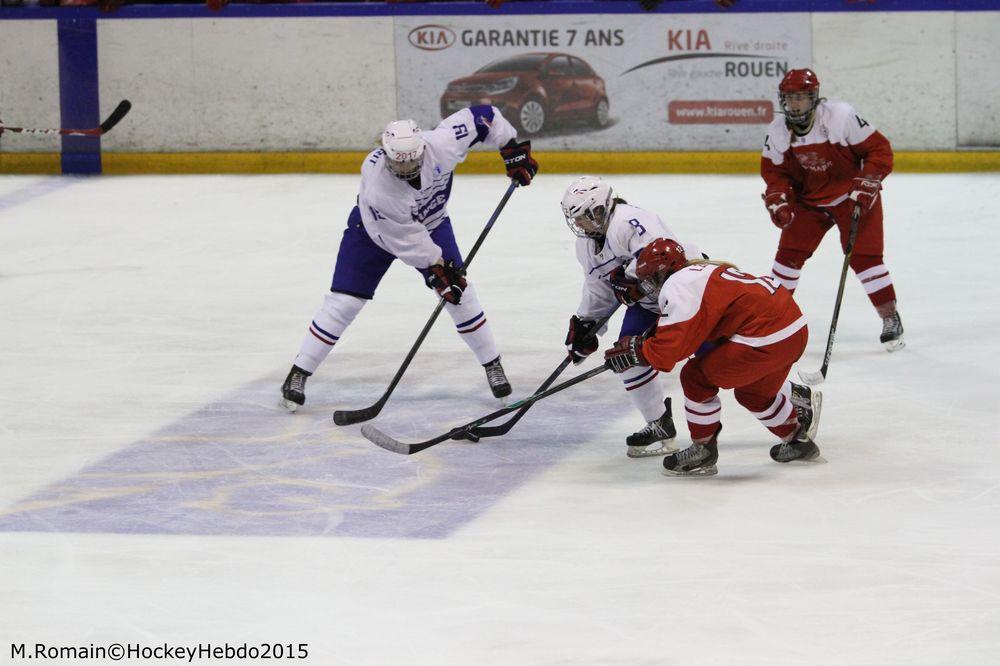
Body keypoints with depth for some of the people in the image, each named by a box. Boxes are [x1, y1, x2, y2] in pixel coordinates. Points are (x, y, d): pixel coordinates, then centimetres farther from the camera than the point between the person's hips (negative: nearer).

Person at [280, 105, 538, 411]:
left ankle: (493, 365, 13)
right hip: (376, 230, -3)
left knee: (459, 292, -3)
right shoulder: (376, 182, -40)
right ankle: (299, 373, 2)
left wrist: (513, 150, -16)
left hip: (431, 221, 3)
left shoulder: (442, 143, -34)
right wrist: (436, 267, -25)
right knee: (344, 302, -8)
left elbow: (482, 116, -19)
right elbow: (405, 239, -31)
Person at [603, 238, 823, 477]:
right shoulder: (703, 272, 22)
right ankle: (798, 438, 46)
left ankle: (703, 452, 11)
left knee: (697, 377, 1)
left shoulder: (678, 286, -9)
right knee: (752, 391, 31)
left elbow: (668, 349, -15)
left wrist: (634, 352, 1)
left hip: (767, 338, -10)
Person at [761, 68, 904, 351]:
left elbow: (879, 149, -18)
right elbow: (774, 170, 2)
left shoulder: (841, 116, -25)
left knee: (864, 255, -12)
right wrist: (778, 200, -14)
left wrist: (866, 184, -25)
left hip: (854, 197, -4)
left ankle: (890, 317, -1)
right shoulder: (778, 131, -10)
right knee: (790, 252, 0)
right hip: (809, 199, 4)